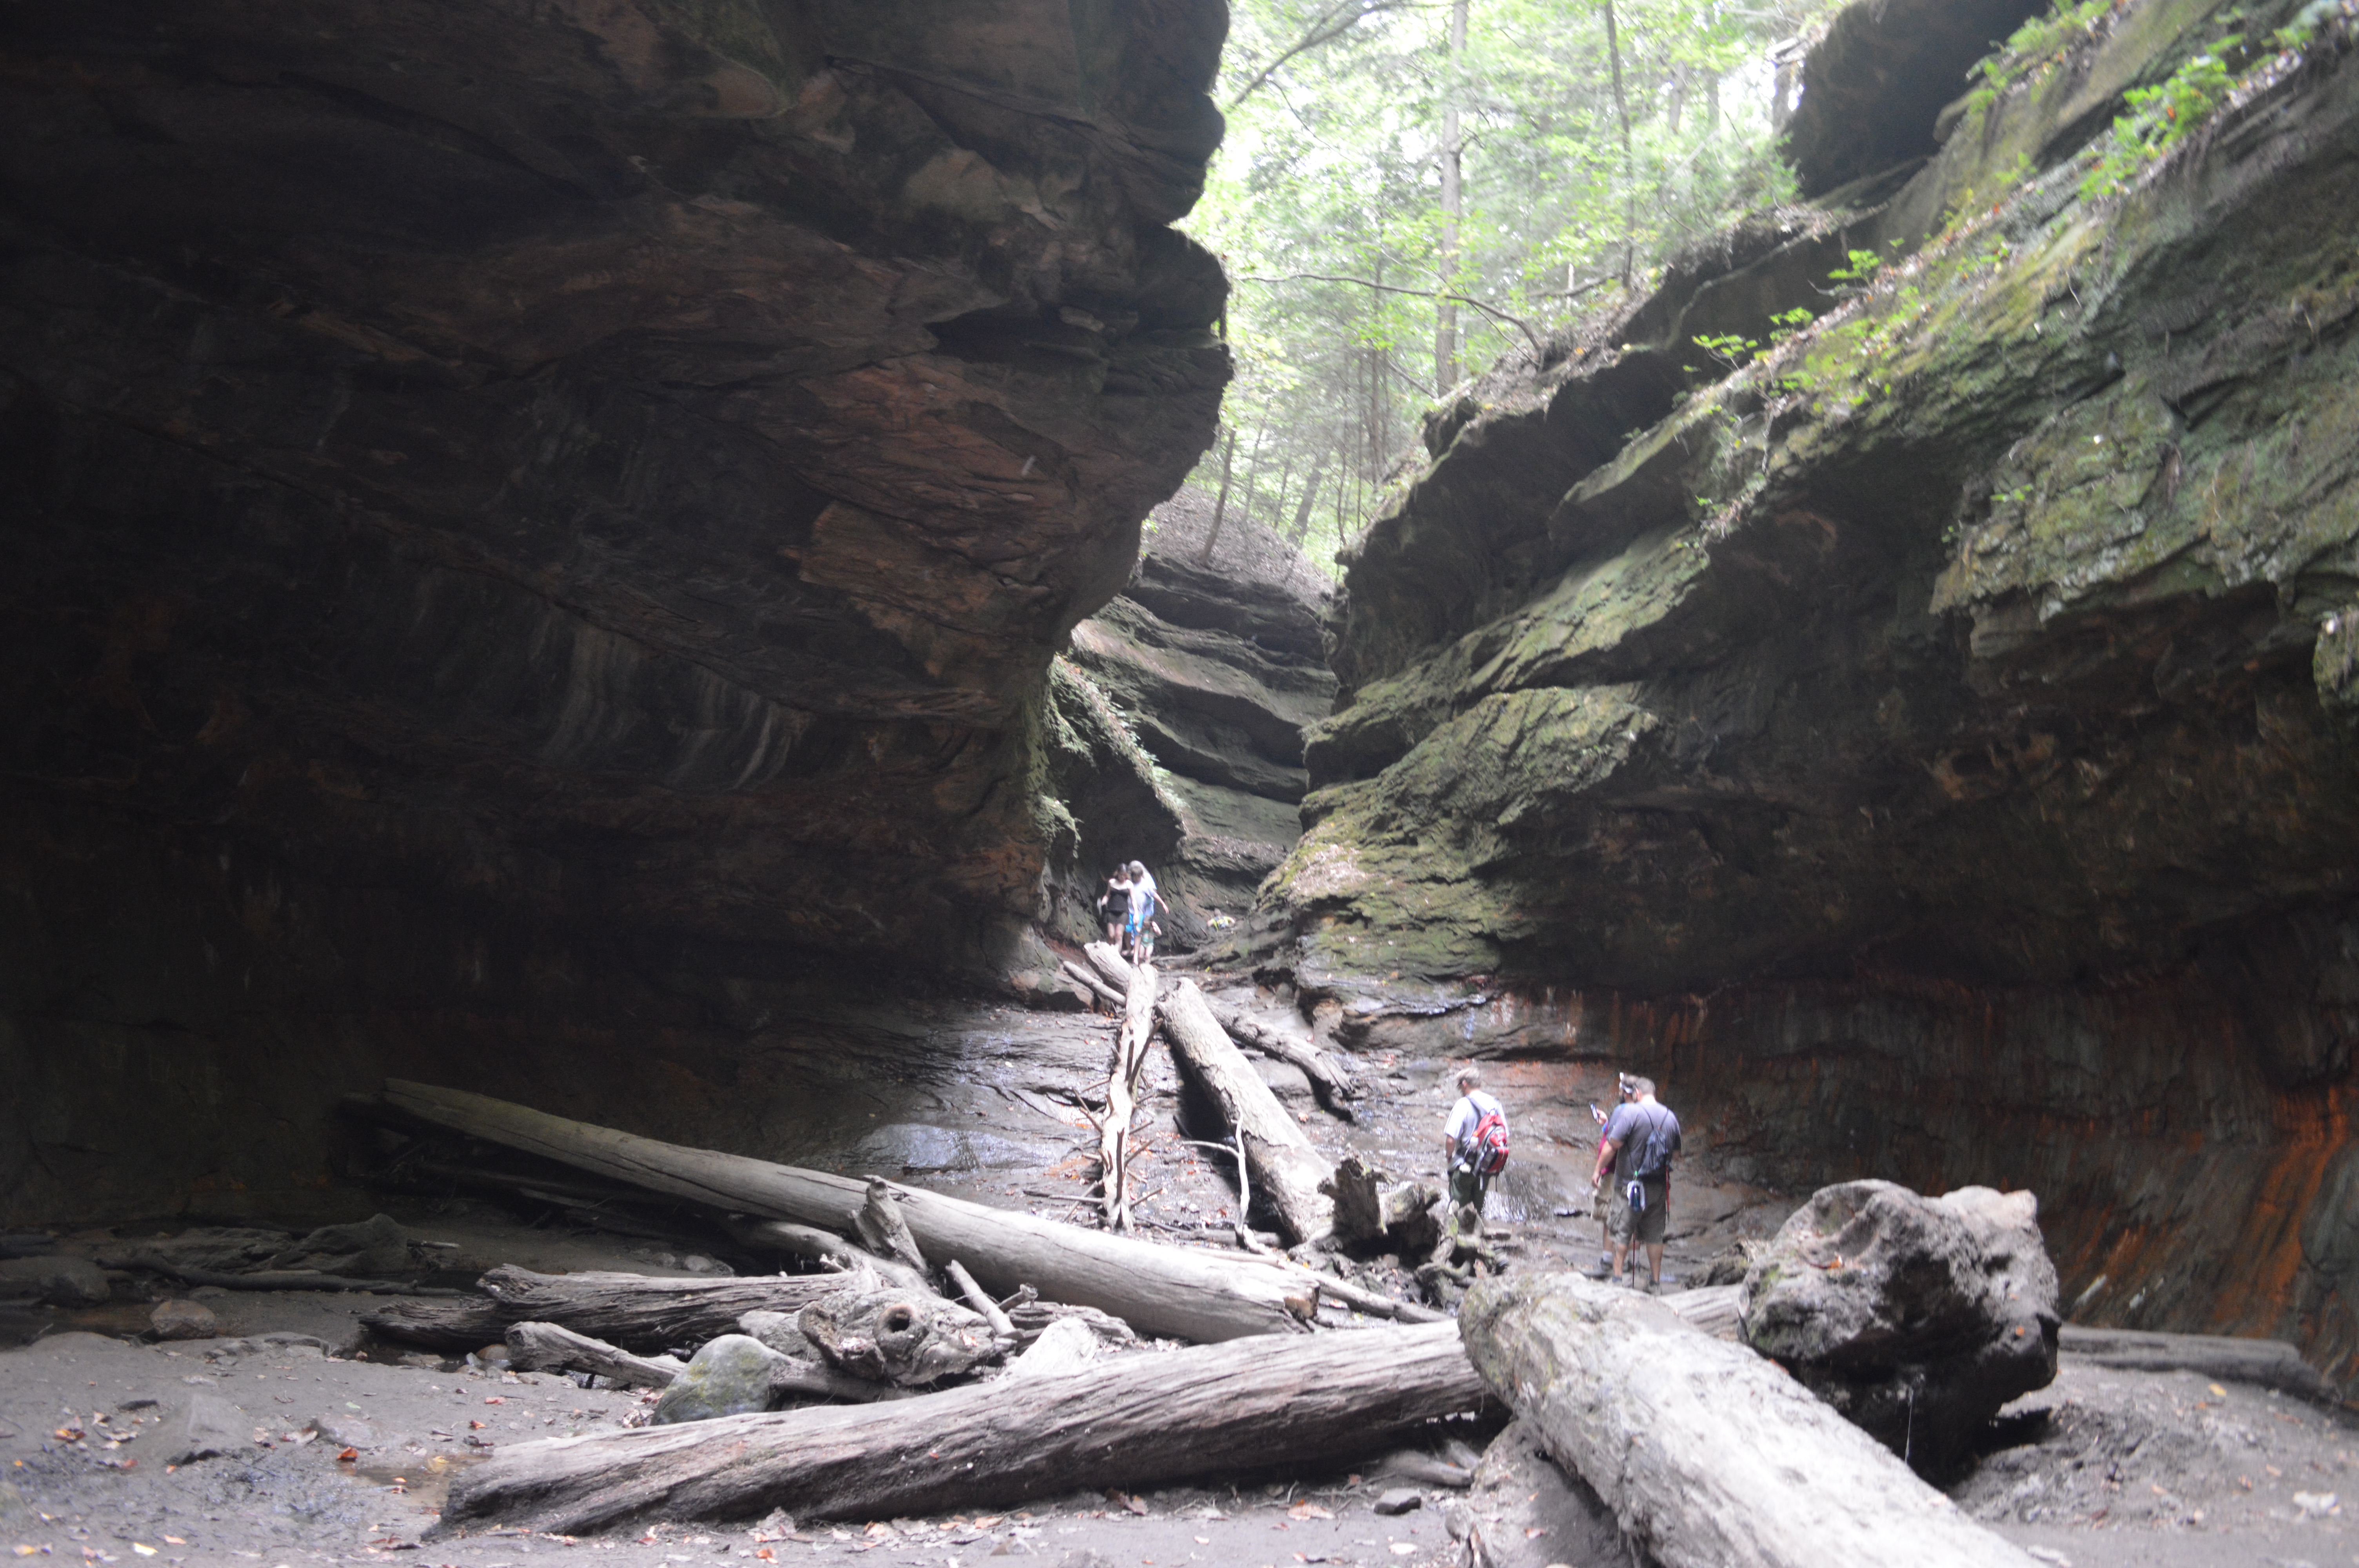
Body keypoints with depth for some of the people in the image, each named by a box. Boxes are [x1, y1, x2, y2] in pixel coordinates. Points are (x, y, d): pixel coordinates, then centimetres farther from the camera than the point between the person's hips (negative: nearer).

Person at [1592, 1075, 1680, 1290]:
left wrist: (1598, 1170, -7)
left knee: (1622, 1233, 4)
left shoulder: (1631, 1112, -12)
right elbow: (1676, 1152, 15)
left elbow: (1612, 1145, -16)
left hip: (1630, 1183, -5)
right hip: (1659, 1186, 5)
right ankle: (1655, 1280, 16)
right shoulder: (1671, 1118, 6)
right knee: (1655, 1236, 12)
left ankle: (1618, 1277, 6)